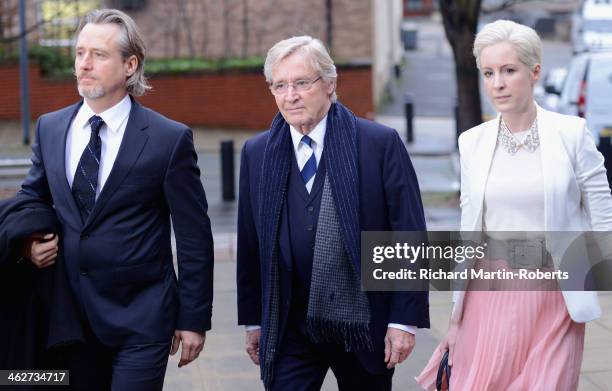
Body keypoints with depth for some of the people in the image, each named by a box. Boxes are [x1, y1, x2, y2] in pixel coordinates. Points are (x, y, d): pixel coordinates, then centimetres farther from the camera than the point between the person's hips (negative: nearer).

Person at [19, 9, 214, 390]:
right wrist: (29, 239, -2)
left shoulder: (170, 139, -8)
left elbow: (194, 239, -5)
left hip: (141, 319, -4)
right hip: (71, 315, 4)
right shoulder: (50, 128, 6)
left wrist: (194, 319, -5)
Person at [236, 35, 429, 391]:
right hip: (289, 331, 2)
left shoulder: (380, 144, -6)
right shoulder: (257, 153, 5)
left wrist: (405, 320, -10)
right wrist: (254, 320, 9)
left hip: (366, 326, -2)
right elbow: (250, 244, 10)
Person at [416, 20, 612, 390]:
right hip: (490, 299, 3)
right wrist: (456, 316, 11)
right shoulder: (472, 142, 6)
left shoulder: (572, 134, -3)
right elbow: (468, 233, 11)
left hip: (553, 300, -2)